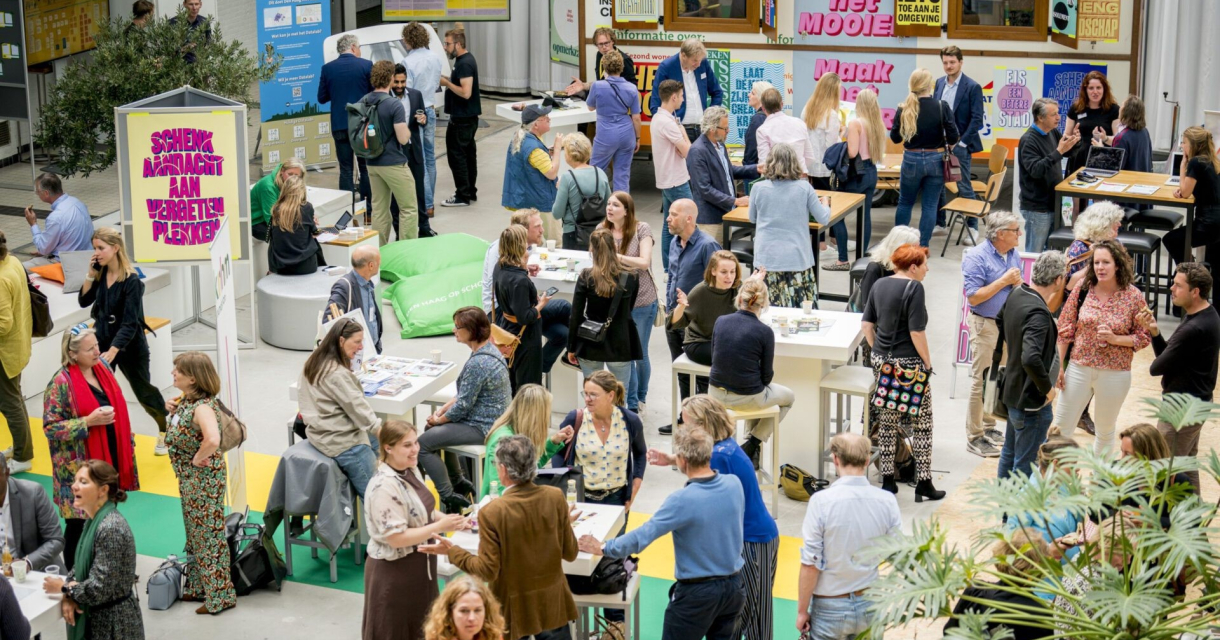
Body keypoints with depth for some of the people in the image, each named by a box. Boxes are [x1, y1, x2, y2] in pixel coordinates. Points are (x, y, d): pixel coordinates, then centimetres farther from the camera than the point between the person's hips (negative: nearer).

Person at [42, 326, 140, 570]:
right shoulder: (61, 383, -18)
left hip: (110, 459, 7)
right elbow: (51, 428, -17)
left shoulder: (102, 369, 4)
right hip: (80, 467, -6)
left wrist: (128, 446, 16)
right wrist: (88, 422, -26)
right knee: (79, 523, 5)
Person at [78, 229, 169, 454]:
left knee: (144, 392, 10)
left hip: (130, 345, -5)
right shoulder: (100, 274, -2)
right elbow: (83, 301, 1)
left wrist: (112, 352, -32)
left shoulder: (132, 281, -22)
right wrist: (91, 275, -12)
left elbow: (130, 324, -24)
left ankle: (167, 431, 32)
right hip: (102, 341, 5)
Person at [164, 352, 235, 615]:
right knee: (194, 533, 21)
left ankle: (220, 595, 13)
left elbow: (212, 440, -43)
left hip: (204, 478, -10)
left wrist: (197, 458, -27)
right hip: (189, 477, 10)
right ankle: (197, 588, 35)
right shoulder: (187, 399, 2)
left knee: (209, 534, 1)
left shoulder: (202, 406, -27)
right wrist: (175, 410, 3)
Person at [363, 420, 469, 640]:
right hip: (395, 571, -9)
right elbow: (396, 538, -27)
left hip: (418, 564, 9)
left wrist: (449, 520, -3)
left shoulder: (410, 470, 1)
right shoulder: (385, 486, -26)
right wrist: (440, 527, -24)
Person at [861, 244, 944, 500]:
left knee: (887, 422, 13)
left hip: (882, 362, 7)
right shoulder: (914, 288, -15)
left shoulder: (879, 285, 6)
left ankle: (887, 480, 16)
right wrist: (928, 363, -7)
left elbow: (867, 325, 10)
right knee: (922, 422, 6)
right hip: (909, 364, -7)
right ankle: (924, 482, 9)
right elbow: (916, 332, -18)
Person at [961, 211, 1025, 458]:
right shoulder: (977, 257, -17)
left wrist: (1017, 282, -8)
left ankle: (988, 427, 30)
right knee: (982, 380, -3)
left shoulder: (1014, 254, 5)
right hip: (985, 324, -7)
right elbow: (973, 297, -21)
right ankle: (974, 437, 4)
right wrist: (1004, 280, -22)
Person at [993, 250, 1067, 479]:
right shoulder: (1038, 314, -29)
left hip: (1012, 390, 10)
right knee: (1026, 464, 2)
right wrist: (1047, 389, -25)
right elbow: (1031, 359, -39)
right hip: (1032, 400, -10)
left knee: (1010, 452, 25)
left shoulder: (1016, 294, -1)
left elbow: (1000, 320, 21)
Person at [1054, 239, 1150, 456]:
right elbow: (1065, 329, 0)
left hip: (1115, 373, -1)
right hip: (1078, 368, 1)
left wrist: (1115, 339, -19)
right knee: (1061, 429, 5)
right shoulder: (1083, 288, -5)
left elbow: (1144, 337, -3)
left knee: (1105, 431, 17)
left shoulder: (1134, 297, -9)